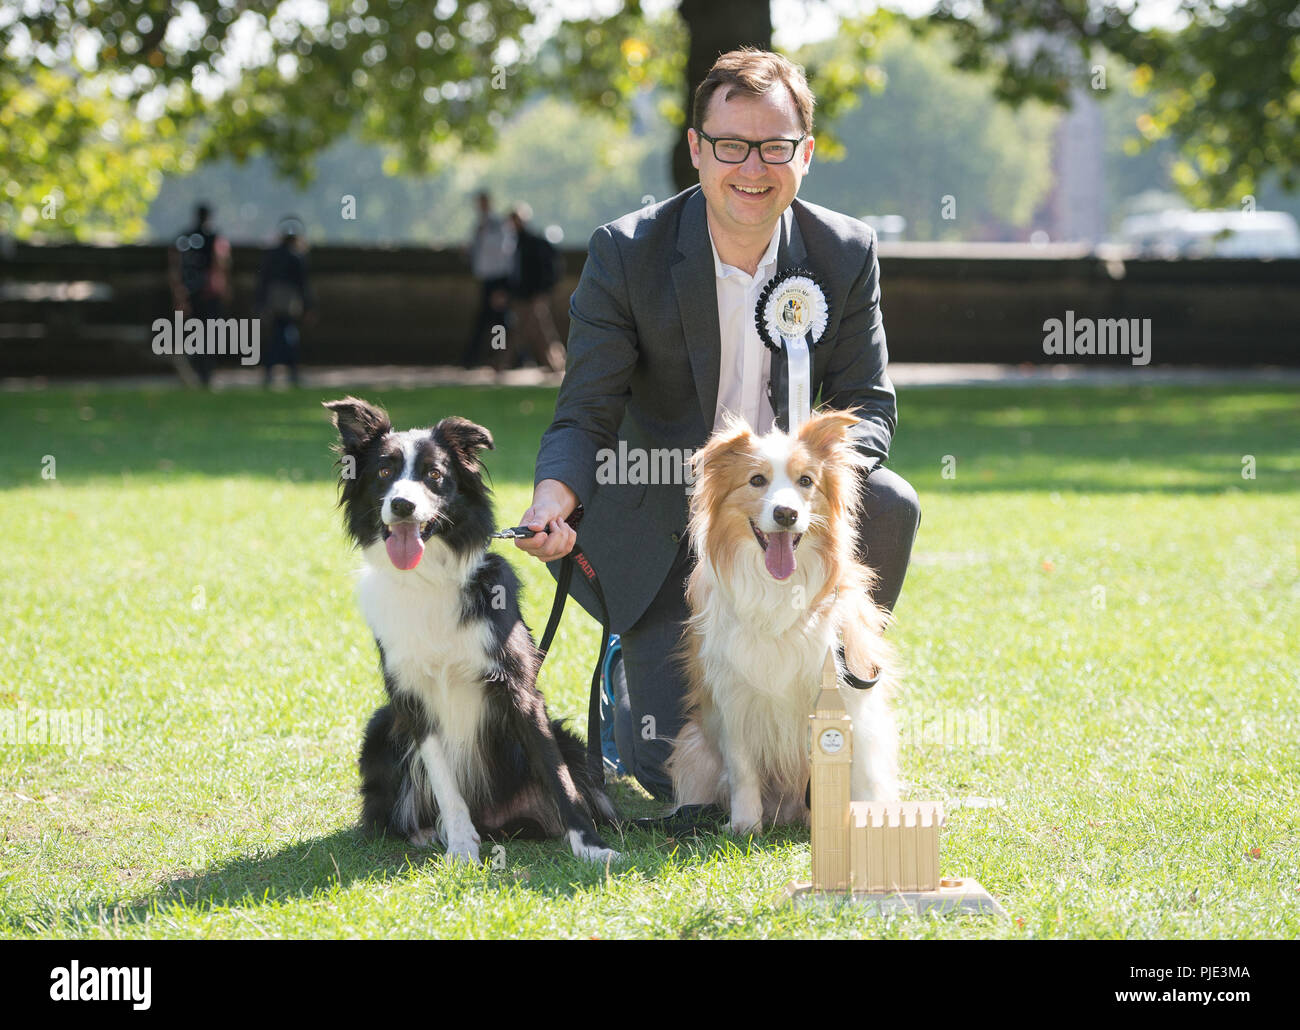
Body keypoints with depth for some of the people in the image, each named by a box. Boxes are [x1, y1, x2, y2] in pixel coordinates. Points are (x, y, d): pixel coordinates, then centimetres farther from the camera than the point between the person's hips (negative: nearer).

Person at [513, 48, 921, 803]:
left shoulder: (847, 253, -6)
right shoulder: (626, 253, -13)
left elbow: (870, 405, -6)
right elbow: (587, 414, -13)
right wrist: (553, 498, -36)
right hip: (668, 529, -3)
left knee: (889, 504, -31)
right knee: (678, 772, -15)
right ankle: (638, 683, 24)